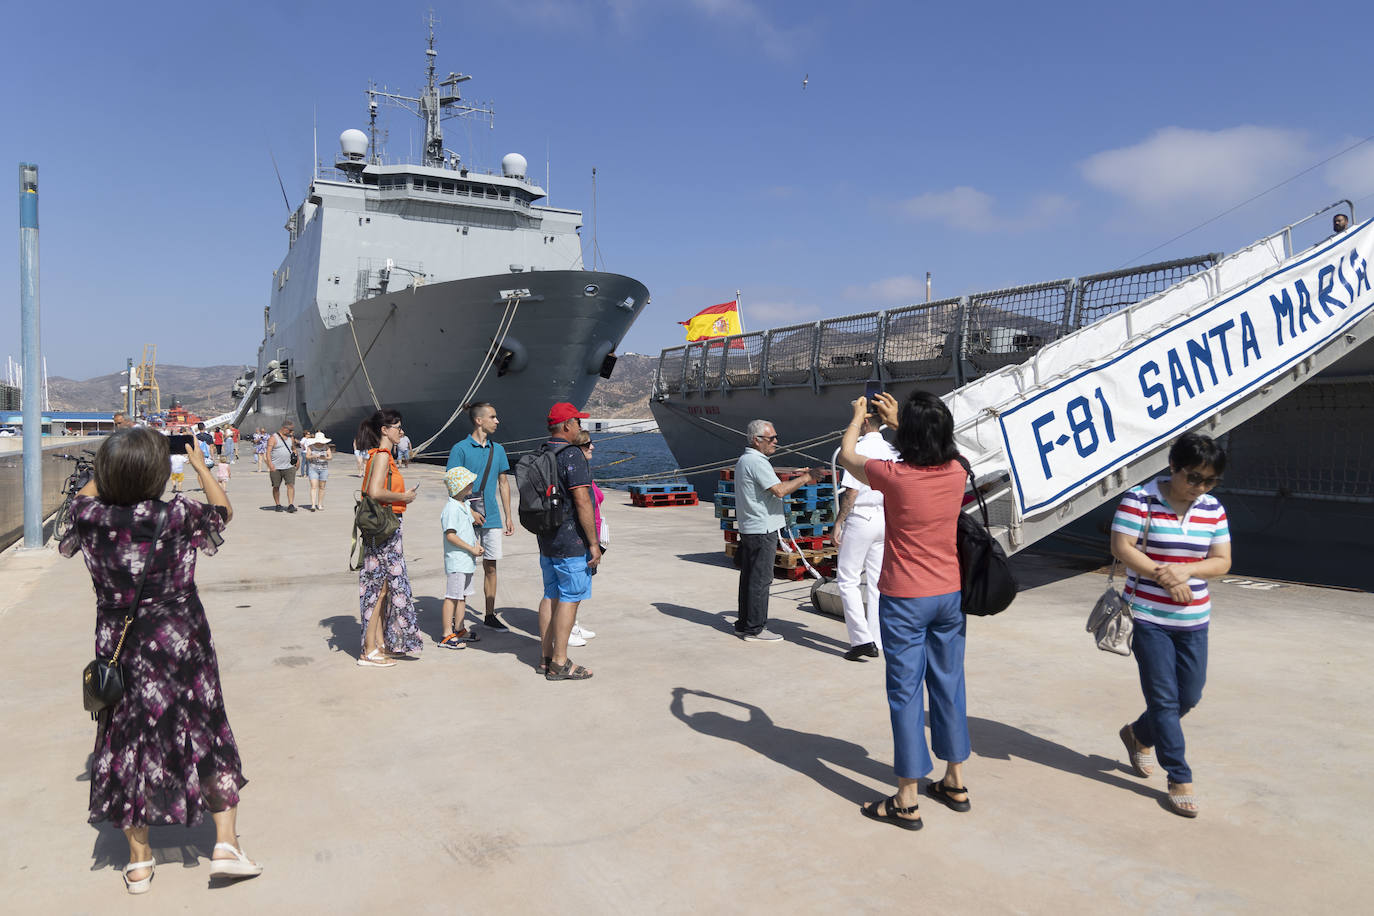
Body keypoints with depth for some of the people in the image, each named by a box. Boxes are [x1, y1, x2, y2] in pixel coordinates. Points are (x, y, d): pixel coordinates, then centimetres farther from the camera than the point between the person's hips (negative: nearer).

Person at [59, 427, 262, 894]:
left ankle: (139, 863, 25)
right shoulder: (178, 515, -17)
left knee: (128, 744, 15)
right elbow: (224, 510, 5)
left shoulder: (92, 516, -10)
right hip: (180, 648, -3)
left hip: (120, 649, 3)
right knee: (208, 738, 11)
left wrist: (114, 464, 18)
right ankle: (226, 845, 13)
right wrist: (199, 465, 12)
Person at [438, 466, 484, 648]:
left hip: (467, 561, 10)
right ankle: (447, 635, 2)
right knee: (452, 597, -4)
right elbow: (450, 535, -22)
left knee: (462, 596, 17)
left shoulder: (465, 505, 14)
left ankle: (460, 629, 28)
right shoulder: (451, 508, -17)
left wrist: (477, 544, 8)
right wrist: (472, 549, -18)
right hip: (456, 561, -10)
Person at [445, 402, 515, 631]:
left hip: (492, 517, 5)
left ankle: (490, 615, 20)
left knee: (490, 566, 9)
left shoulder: (498, 449, 11)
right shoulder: (460, 449, -6)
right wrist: (469, 512, -16)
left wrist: (508, 516, 13)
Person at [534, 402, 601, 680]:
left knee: (551, 596, 14)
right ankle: (560, 663, 1)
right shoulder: (572, 455, -16)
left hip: (546, 540, 9)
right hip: (571, 541, -9)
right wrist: (594, 543, -16)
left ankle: (546, 656, 20)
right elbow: (582, 503, -21)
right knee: (570, 598, -3)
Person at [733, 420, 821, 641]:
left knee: (749, 577, 14)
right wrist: (805, 478, -14)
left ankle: (744, 624, 22)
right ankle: (754, 629, 0)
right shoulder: (756, 462, -16)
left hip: (749, 529, 11)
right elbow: (780, 491, -22)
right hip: (762, 529, -10)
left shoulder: (744, 460, 18)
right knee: (760, 579, -5)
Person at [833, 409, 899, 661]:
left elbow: (851, 491, -17)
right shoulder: (890, 450, 8)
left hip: (860, 518, -7)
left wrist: (838, 522, -9)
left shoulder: (860, 449, -14)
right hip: (884, 519, 7)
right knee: (876, 581, 11)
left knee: (846, 579, 0)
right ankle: (876, 642, 15)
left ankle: (862, 639, -7)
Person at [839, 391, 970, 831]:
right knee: (948, 685, 17)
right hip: (950, 595, 6)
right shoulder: (956, 472, -5)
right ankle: (955, 782, 30)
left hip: (905, 599, -5)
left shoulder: (894, 476, -19)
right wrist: (895, 420, 28)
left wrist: (858, 416, 19)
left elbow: (847, 455, 2)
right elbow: (932, 449, 21)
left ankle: (907, 801, 9)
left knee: (906, 692, 1)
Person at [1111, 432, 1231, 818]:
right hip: (1148, 617, -5)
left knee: (1189, 697, 12)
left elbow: (1222, 561, 2)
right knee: (1164, 698, -1)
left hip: (1193, 620, 5)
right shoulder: (1140, 500, -10)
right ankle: (1180, 779, 10)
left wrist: (1185, 570, -17)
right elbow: (1122, 548, -15)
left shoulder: (1213, 509, 4)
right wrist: (1164, 576, -22)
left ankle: (1139, 734, 38)